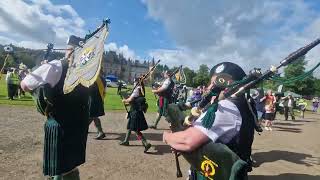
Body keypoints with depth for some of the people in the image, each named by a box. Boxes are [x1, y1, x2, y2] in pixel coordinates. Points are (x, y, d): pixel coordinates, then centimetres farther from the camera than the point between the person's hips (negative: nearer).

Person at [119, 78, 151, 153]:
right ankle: (126, 141, 37)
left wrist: (125, 100, -2)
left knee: (136, 130, -6)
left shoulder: (137, 89, -17)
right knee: (129, 126, 22)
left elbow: (130, 99, -21)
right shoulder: (141, 90, 11)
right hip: (135, 111, 10)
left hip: (135, 112, -10)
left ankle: (146, 143, -8)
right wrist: (128, 102, 11)